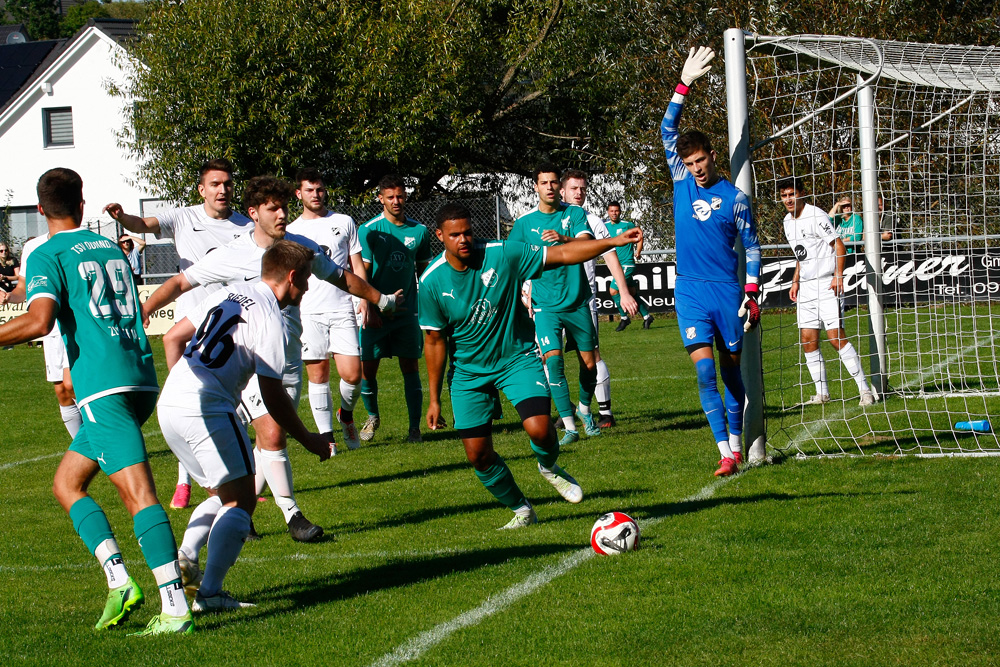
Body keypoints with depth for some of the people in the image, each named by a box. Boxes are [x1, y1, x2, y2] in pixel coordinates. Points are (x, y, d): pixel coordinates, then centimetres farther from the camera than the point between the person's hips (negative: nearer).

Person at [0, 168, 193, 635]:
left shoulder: (47, 256, -1)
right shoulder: (110, 248, 21)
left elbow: (39, 321, -17)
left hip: (103, 387, -7)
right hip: (141, 378, 7)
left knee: (137, 491, -14)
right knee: (66, 482, 15)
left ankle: (175, 608, -22)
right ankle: (118, 578, 3)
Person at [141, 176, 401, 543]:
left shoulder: (302, 248, 1)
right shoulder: (231, 256, -9)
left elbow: (342, 278, 18)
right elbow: (180, 283, -3)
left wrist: (381, 299, 27)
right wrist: (139, 314, -13)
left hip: (288, 360, 4)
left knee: (272, 441, 1)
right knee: (272, 436, -14)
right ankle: (292, 515, -3)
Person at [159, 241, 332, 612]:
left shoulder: (228, 295, 18)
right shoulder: (269, 318, -7)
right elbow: (272, 396, -8)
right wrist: (308, 440, 3)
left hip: (168, 404, 9)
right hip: (206, 410, -9)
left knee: (224, 494, 21)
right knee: (241, 500, -2)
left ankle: (186, 557, 0)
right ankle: (208, 593, -12)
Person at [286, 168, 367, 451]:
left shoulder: (343, 222, 11)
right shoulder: (291, 231, 11)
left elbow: (357, 264, 13)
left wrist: (365, 298, 2)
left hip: (342, 309, 0)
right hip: (308, 312, 0)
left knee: (352, 374, -8)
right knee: (318, 375, -2)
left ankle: (346, 413, 21)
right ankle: (326, 434, 4)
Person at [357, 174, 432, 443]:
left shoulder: (419, 231, 5)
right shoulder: (368, 230, -4)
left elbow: (424, 271, 14)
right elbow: (362, 272, -5)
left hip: (407, 311, 1)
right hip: (376, 313, -1)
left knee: (410, 368, 0)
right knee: (367, 369, 1)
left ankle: (415, 428, 5)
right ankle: (372, 417, 25)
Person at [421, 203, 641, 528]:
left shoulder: (502, 255, -14)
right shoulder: (432, 281, -11)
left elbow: (562, 254, -11)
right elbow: (434, 341, -3)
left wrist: (614, 241, -20)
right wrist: (434, 399, -1)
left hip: (517, 358, -1)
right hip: (469, 371, 1)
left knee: (539, 428, -23)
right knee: (478, 455, -4)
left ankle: (549, 467, 14)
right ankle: (521, 510, 21)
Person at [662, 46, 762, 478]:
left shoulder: (734, 197, 1)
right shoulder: (682, 182, 6)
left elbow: (752, 246, 7)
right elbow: (668, 131, 1)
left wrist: (751, 294, 0)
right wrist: (685, 84, -7)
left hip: (727, 291, -1)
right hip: (690, 291, 1)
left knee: (731, 368, 7)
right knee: (704, 370, -10)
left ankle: (736, 444, 19)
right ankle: (726, 453, -12)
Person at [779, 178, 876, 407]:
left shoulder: (816, 216, -12)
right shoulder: (788, 222, 12)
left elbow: (838, 245, -13)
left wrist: (838, 276, -22)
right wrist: (795, 282, 15)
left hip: (827, 284, -8)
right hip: (806, 287, 8)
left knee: (836, 337, -12)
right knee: (807, 340, 2)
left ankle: (864, 389, -7)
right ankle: (822, 393, 10)